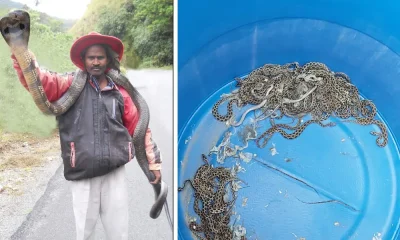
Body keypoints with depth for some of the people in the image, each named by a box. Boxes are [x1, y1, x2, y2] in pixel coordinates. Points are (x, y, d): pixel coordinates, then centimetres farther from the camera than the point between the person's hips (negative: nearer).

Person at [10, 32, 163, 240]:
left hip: (115, 172, 1)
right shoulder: (70, 85, 2)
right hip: (82, 175, -1)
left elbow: (139, 127, 9)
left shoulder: (119, 92, 6)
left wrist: (153, 161, 9)